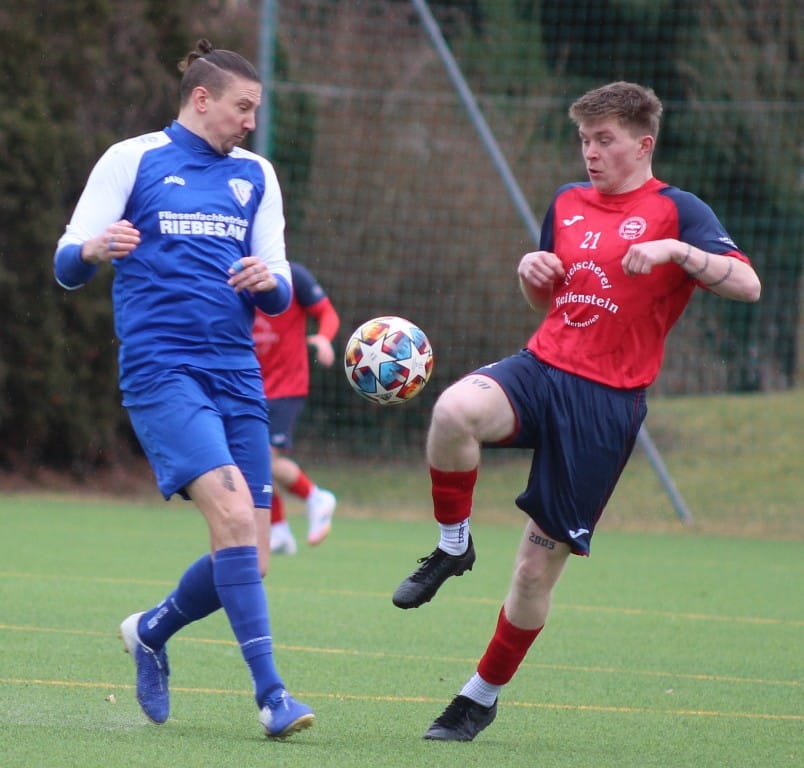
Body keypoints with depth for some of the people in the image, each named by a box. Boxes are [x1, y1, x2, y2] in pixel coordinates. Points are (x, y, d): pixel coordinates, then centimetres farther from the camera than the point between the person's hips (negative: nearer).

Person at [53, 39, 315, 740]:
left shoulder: (256, 176, 16)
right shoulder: (132, 160, 3)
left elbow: (279, 296, 14)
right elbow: (66, 266, 1)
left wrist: (268, 280, -10)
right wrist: (93, 249, -23)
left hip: (238, 376, 6)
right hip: (161, 369, -5)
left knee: (249, 561, 0)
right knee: (232, 507, -26)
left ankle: (153, 630, 30)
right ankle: (270, 692, -26)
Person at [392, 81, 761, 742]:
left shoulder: (676, 211, -2)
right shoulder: (568, 203, 14)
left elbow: (748, 285, -14)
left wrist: (676, 249, -27)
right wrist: (532, 272, 4)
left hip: (606, 401, -4)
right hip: (541, 367, 4)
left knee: (540, 563, 0)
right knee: (456, 409, -33)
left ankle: (483, 696, 20)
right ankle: (453, 545, -9)